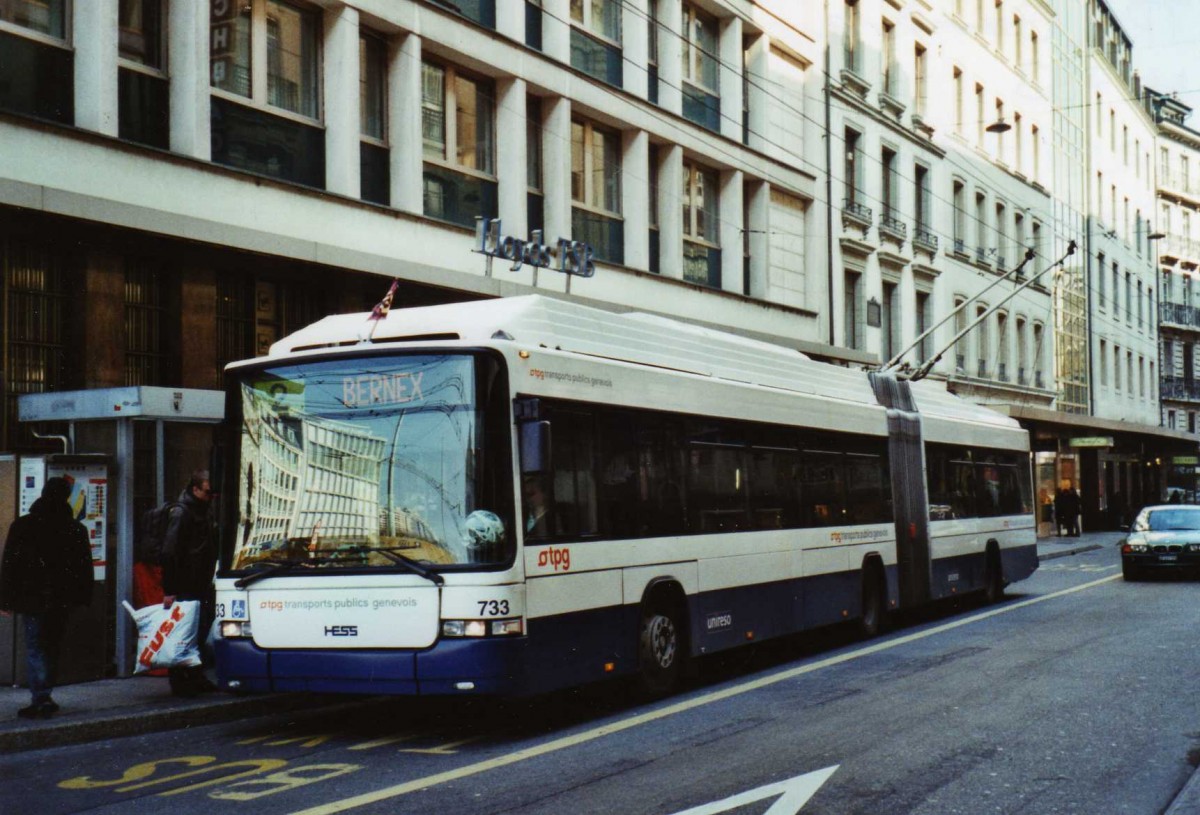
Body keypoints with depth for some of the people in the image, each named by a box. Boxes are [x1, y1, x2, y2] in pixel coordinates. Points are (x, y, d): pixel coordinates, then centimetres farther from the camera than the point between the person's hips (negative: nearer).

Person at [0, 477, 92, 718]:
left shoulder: (22, 526, -4)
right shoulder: (76, 529, 2)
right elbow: (85, 567, 6)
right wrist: (83, 597, 13)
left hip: (32, 599, -3)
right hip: (62, 600, 3)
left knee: (35, 648, -2)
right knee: (53, 646, 14)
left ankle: (41, 699, -14)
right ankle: (44, 697, 22)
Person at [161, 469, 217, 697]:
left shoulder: (202, 512, 17)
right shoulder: (181, 513, -11)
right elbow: (169, 553, -17)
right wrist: (169, 591, -19)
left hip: (200, 587, 9)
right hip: (185, 590, -9)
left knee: (201, 633, 13)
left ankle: (195, 678, 21)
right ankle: (180, 681, 1)